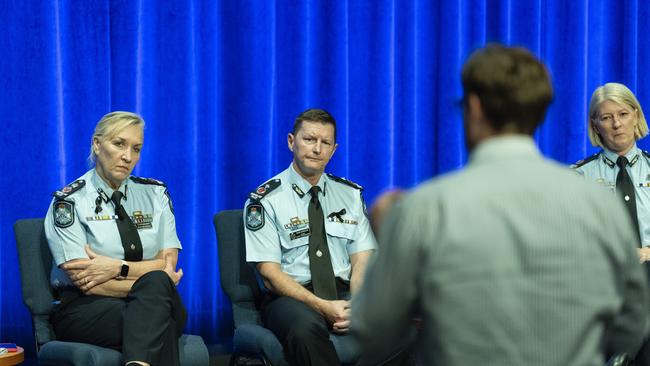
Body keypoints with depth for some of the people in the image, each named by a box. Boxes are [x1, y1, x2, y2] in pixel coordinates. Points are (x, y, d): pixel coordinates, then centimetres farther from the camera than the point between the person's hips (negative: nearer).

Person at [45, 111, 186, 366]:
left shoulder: (155, 193, 11)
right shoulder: (69, 202, -2)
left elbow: (168, 264, 3)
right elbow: (84, 281, -11)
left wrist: (119, 268, -14)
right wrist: (152, 287, -13)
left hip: (155, 305, 4)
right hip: (85, 309, -4)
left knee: (156, 282, -35)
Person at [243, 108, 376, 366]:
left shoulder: (350, 194, 14)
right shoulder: (265, 200, 0)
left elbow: (362, 259, 6)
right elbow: (269, 272, -7)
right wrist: (322, 306, -21)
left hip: (345, 292, 3)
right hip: (291, 296, -3)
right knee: (305, 327, -39)